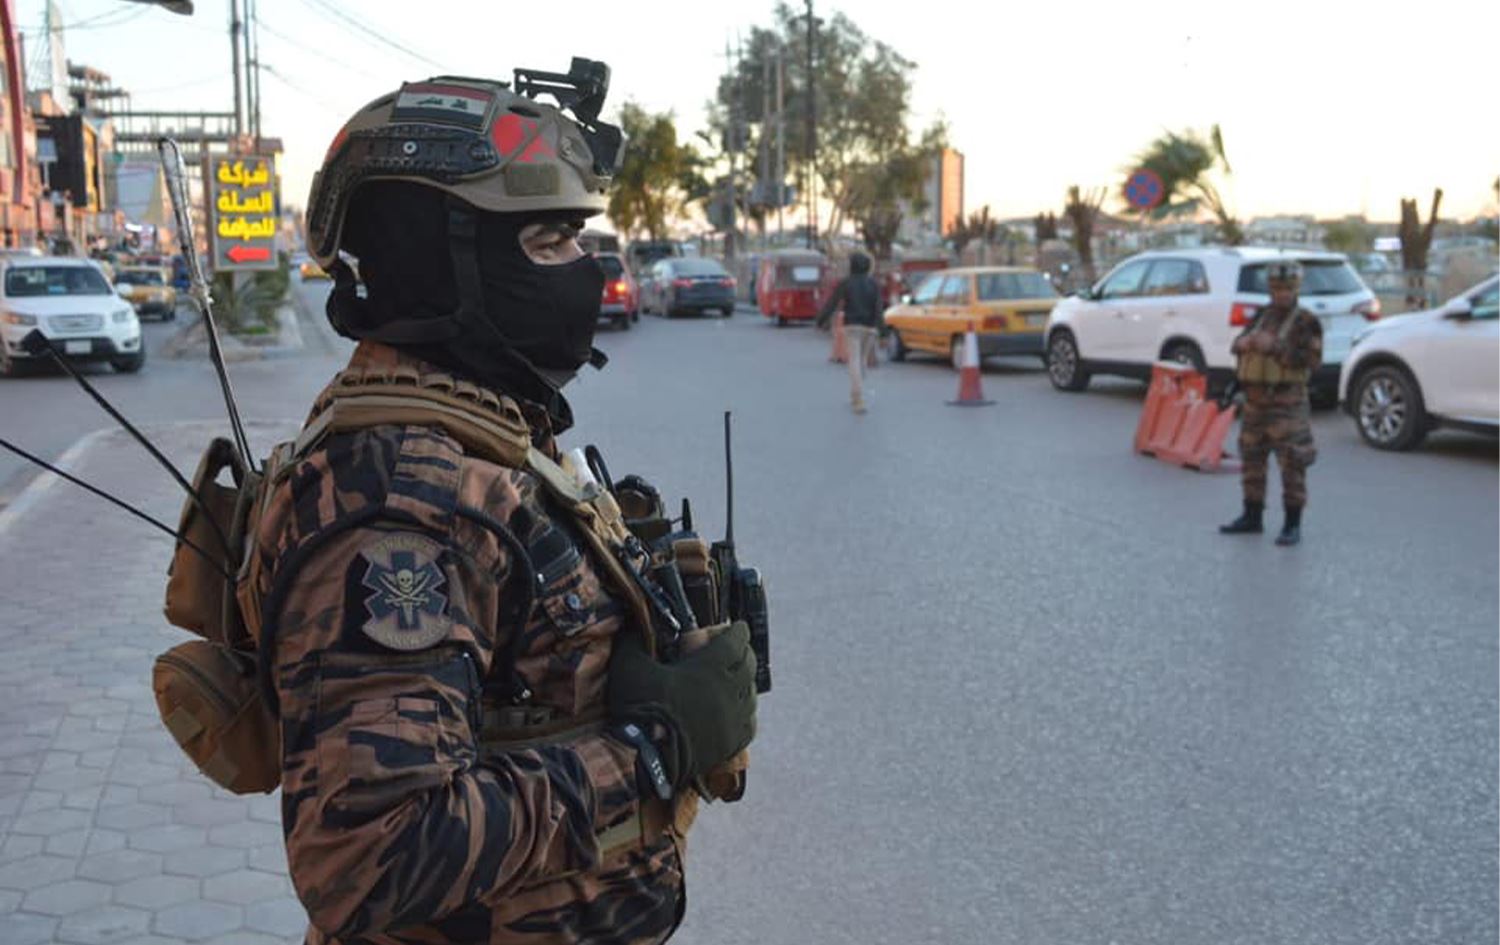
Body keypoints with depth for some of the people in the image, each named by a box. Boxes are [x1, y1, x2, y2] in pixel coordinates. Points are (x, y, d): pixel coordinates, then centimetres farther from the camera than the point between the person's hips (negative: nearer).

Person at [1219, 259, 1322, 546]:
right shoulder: (1261, 316, 14)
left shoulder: (1306, 321, -5)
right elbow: (1236, 345, 13)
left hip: (1286, 403, -7)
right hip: (1255, 399, 7)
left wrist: (1275, 347, -22)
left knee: (1292, 464, -6)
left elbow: (1312, 358, -16)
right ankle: (1252, 517, 25)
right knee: (1252, 458, 13)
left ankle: (1293, 525, 0)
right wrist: (1245, 343, -11)